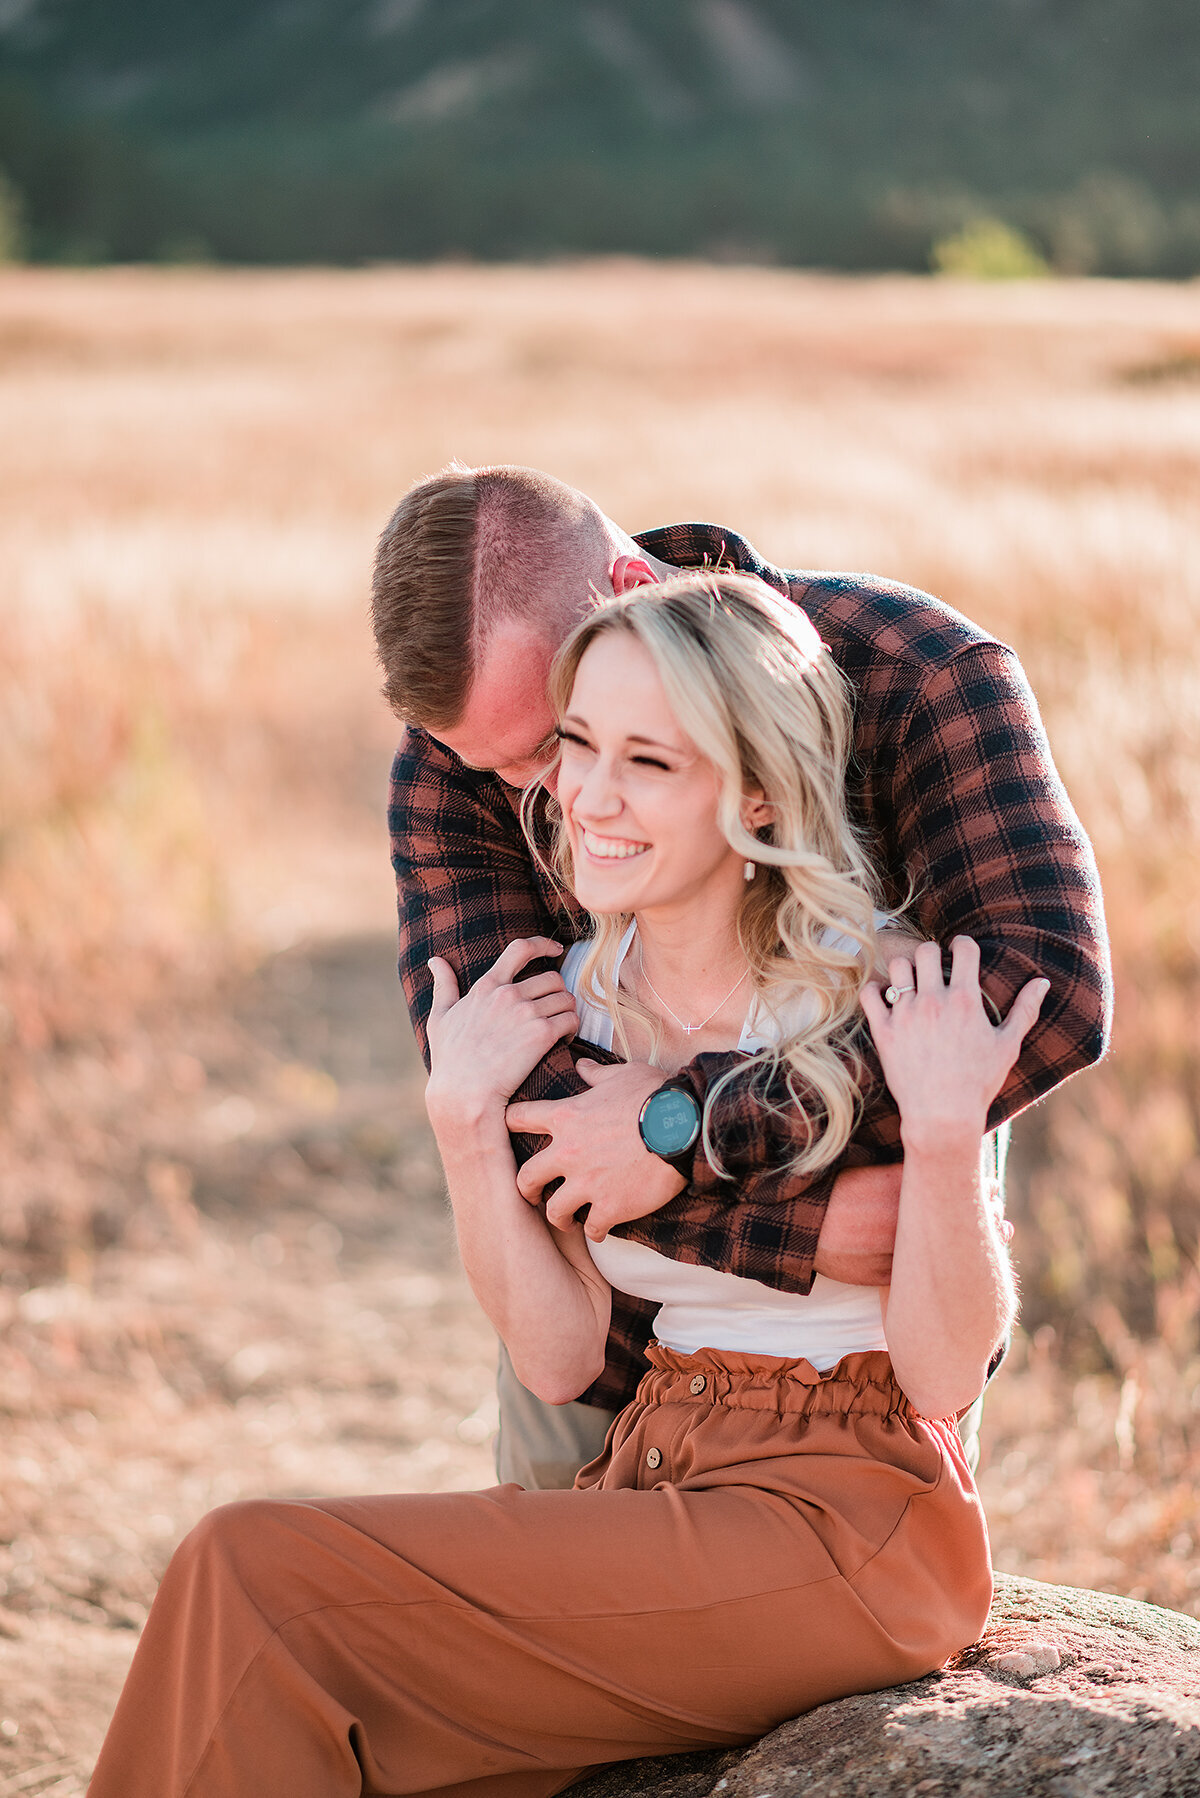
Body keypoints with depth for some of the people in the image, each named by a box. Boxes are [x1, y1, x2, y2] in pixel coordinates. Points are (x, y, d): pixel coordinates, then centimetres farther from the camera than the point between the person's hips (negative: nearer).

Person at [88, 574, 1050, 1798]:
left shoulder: (877, 997, -11)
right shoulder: (580, 997, 6)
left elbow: (945, 1371, -10)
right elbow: (559, 1359, 3)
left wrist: (944, 1130, -24)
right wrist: (464, 1121, -7)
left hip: (852, 1526, -6)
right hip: (657, 1482, 6)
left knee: (257, 1573, -17)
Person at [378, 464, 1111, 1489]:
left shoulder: (918, 671, -21)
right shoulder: (451, 773, -14)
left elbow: (1051, 991, -34)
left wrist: (692, 1123, -34)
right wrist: (800, 1228, -34)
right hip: (604, 1355, 2)